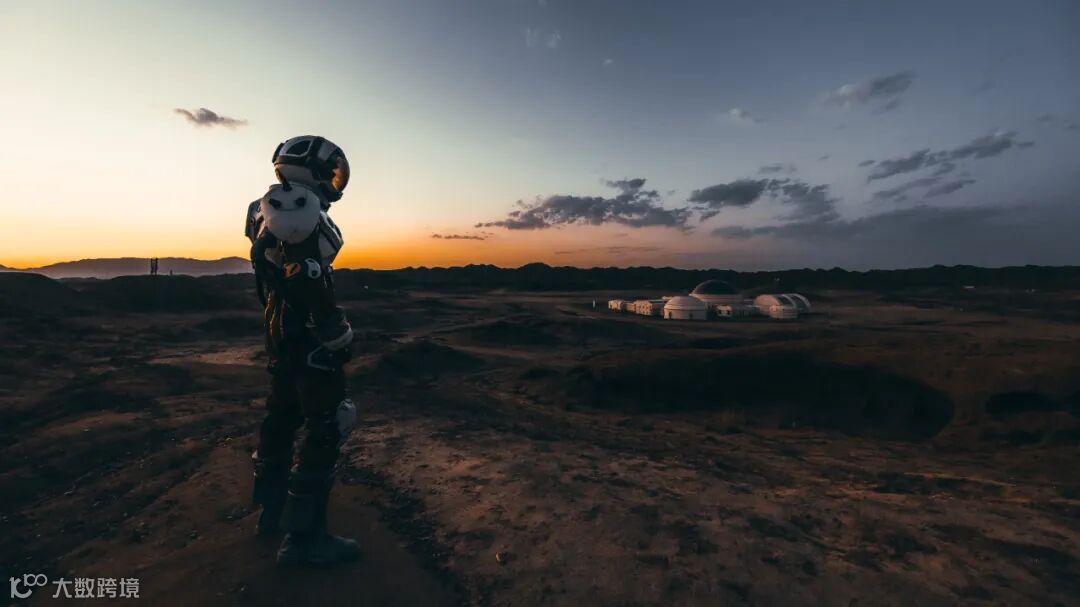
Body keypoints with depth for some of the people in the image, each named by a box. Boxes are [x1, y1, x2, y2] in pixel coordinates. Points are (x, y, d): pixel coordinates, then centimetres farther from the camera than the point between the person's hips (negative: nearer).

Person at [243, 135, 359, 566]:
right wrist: (338, 336, -21)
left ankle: (272, 510, 36)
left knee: (282, 417, 20)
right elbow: (311, 285, -25)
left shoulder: (267, 210, 16)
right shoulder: (302, 211, -16)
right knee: (325, 429, -4)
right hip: (308, 337, -11)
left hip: (279, 335, 11)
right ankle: (304, 538, 5)